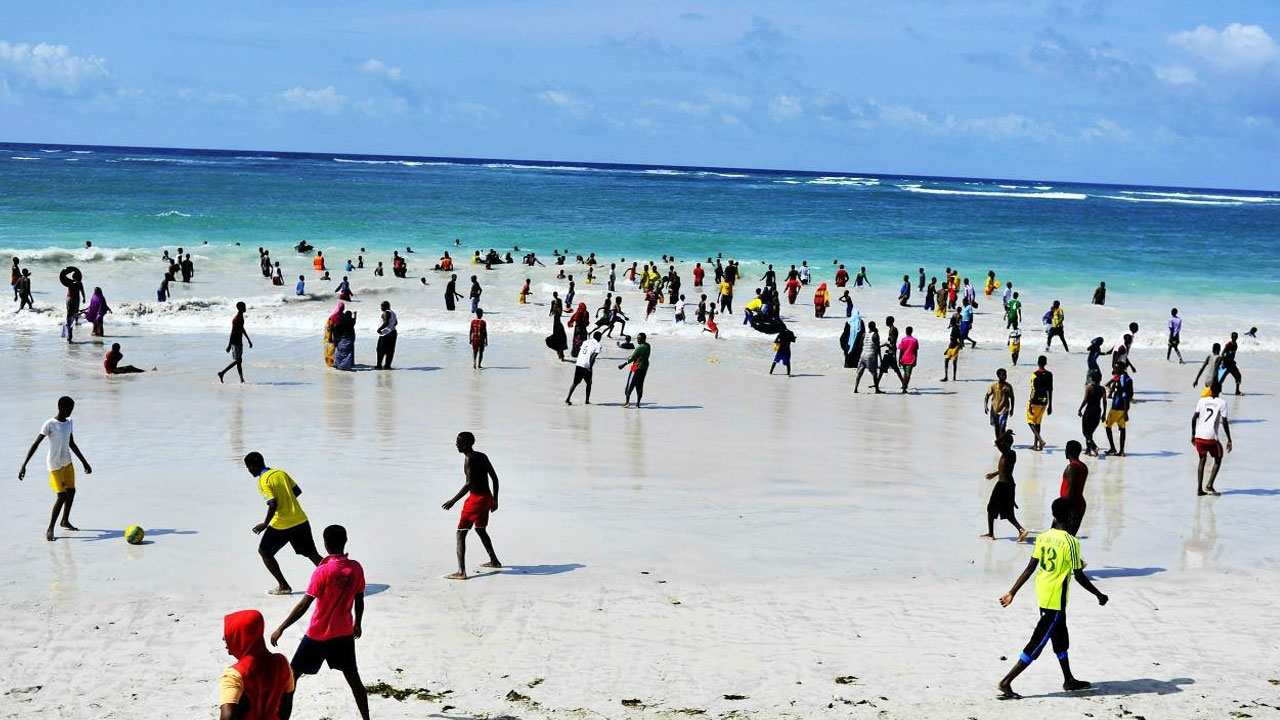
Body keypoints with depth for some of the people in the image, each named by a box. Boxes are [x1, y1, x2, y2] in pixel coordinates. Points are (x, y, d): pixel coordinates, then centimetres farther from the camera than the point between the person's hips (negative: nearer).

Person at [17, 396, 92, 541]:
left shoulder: (69, 422, 5)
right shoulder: (50, 424, -17)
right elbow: (35, 444, -19)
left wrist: (84, 463, 20)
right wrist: (23, 465, -25)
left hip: (67, 462, 7)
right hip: (55, 465, -7)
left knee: (71, 491, 15)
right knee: (61, 496, -11)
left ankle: (65, 521, 34)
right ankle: (50, 529, -1)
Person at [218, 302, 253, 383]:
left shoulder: (241, 317, 11)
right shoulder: (236, 319, -20)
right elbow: (233, 332, -22)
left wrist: (249, 340, 27)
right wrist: (229, 345, -24)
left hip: (239, 342, 9)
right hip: (235, 342, -9)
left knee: (239, 361, 8)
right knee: (237, 361, -7)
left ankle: (242, 379, 9)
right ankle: (221, 373, 0)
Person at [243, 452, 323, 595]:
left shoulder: (264, 481, -12)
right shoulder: (281, 472, 9)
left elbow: (273, 504, -20)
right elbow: (297, 491, 13)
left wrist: (265, 524, -12)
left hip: (281, 525, -6)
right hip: (301, 521, 7)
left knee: (264, 551, 13)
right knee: (312, 554, 11)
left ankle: (284, 586, 11)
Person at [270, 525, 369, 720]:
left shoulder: (323, 571, -19)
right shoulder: (356, 568, -5)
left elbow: (304, 605, -20)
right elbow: (359, 601, 6)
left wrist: (281, 629, -15)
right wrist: (357, 625, 23)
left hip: (319, 635, -4)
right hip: (345, 633, 5)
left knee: (293, 674, 8)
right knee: (353, 678, 13)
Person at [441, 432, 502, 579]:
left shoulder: (469, 459, -15)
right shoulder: (482, 456, 10)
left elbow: (469, 483, -25)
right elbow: (495, 478, 14)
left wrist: (453, 500, -25)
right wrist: (494, 500, 22)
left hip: (476, 499, -9)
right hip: (487, 497, 9)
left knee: (461, 533, -7)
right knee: (481, 530, 29)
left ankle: (461, 572, -17)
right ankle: (494, 561, 42)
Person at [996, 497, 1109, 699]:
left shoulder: (1042, 537, 2)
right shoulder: (1071, 542, -18)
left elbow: (1030, 568, 3)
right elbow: (1079, 576, -15)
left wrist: (1012, 592, 8)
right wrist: (1099, 595, -3)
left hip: (1042, 594, 8)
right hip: (1056, 599, -8)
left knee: (1061, 638, 23)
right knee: (1037, 643, -4)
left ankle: (1069, 680, 37)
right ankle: (1006, 682, -7)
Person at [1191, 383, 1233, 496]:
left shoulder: (1202, 401, 9)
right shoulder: (1222, 403, 1)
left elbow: (1194, 418, 4)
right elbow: (1224, 422, -6)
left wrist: (1193, 434, 14)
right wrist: (1229, 440, -1)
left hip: (1199, 436, 3)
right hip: (1211, 437, -3)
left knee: (1202, 460, 20)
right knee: (1218, 460, 18)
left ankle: (1199, 489, 13)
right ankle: (1209, 486, 5)